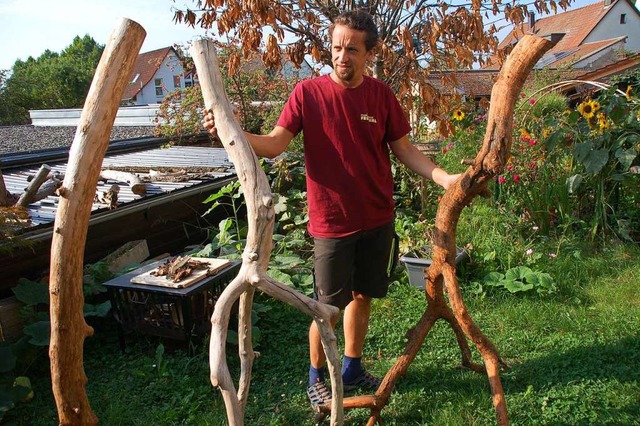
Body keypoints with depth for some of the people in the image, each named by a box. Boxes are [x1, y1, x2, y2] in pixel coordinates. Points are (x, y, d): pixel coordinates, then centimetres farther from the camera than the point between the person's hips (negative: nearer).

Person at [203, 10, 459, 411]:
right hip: (332, 222, -3)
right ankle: (316, 377, 30)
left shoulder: (382, 95, 0)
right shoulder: (308, 92, -8)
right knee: (329, 307, 5)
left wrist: (443, 177, -4)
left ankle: (352, 369, 38)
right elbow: (274, 145, -12)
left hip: (378, 219, 4)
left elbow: (403, 148, 6)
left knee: (362, 295, 17)